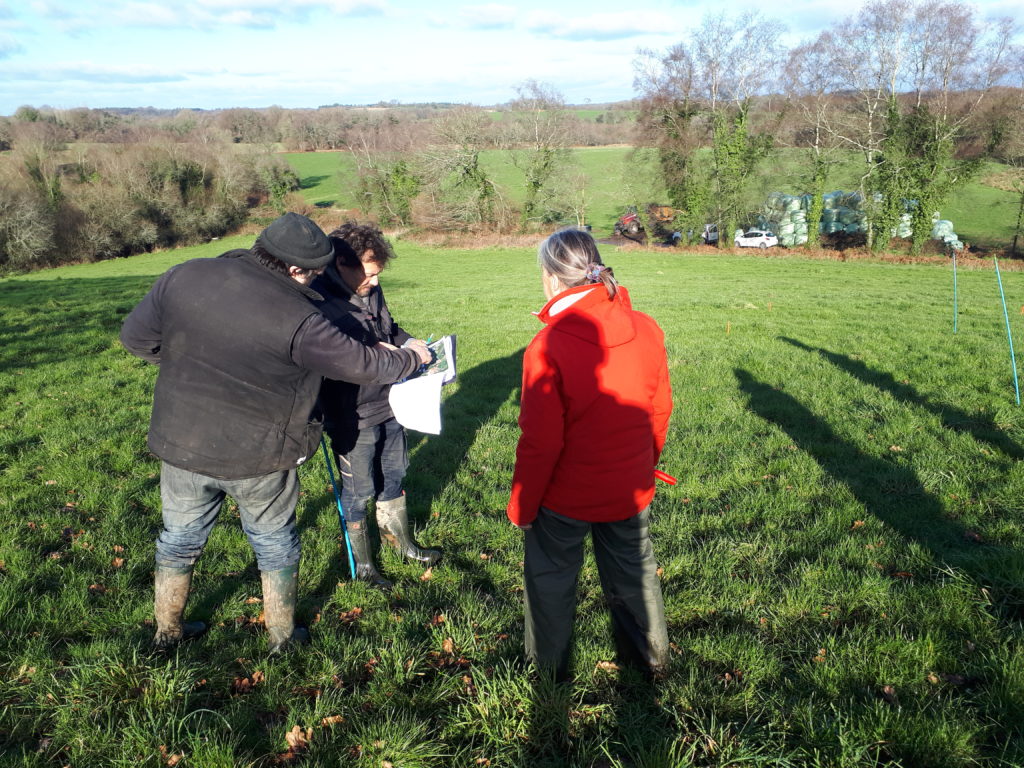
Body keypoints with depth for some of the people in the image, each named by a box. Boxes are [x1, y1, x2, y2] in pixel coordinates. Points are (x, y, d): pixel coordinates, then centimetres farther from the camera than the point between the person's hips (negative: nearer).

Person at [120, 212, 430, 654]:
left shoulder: (183, 277, -8)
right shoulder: (295, 319, -21)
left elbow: (136, 337, 1)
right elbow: (362, 365, -13)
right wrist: (412, 358, 5)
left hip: (180, 445, 4)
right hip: (257, 457, -4)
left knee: (179, 537, 24)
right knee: (275, 543, 19)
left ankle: (167, 629, 43)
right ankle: (281, 635, 35)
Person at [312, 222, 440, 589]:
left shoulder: (371, 291, 1)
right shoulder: (319, 303, -24)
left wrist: (409, 342, -2)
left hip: (388, 406, 8)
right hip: (351, 418, -7)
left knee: (393, 475, 24)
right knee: (358, 491, 11)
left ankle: (399, 538, 47)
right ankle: (361, 562, 33)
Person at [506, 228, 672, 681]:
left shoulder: (548, 347, -24)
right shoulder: (645, 329, -9)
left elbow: (540, 442, -20)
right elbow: (660, 409, 2)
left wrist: (521, 507, -6)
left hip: (566, 495, -4)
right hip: (630, 490, 5)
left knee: (551, 581, 20)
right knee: (633, 573, 25)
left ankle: (548, 669, 39)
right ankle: (651, 659, 45)